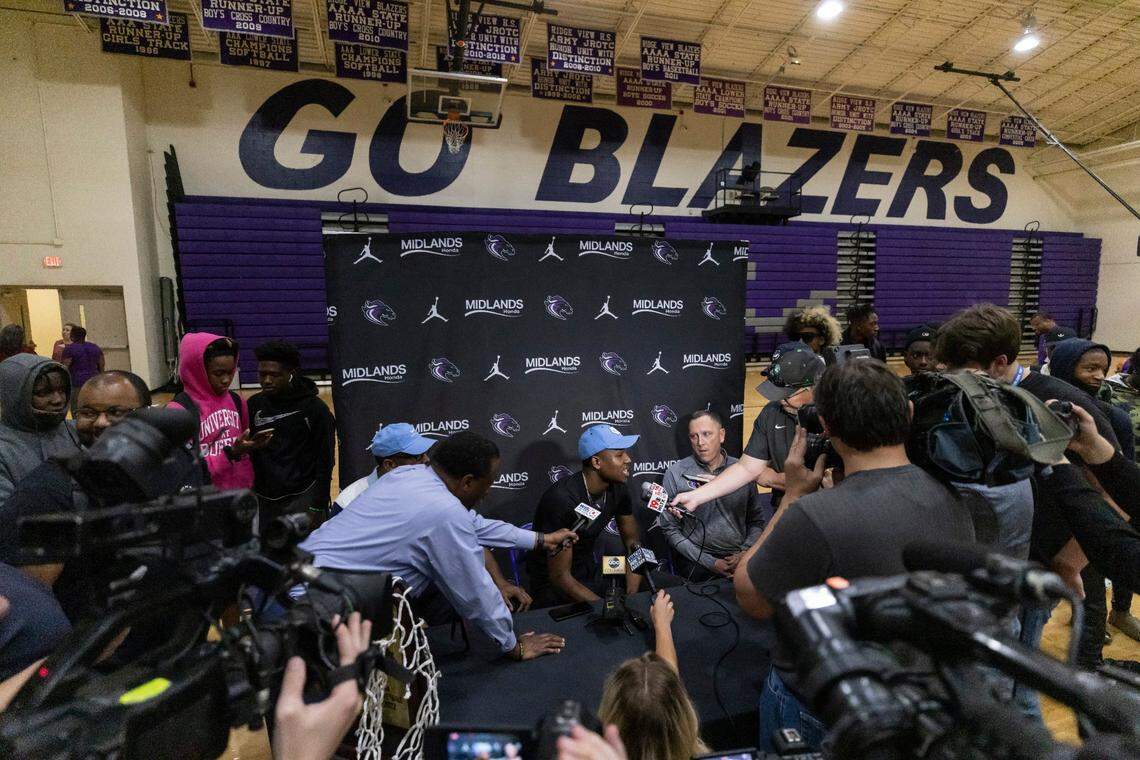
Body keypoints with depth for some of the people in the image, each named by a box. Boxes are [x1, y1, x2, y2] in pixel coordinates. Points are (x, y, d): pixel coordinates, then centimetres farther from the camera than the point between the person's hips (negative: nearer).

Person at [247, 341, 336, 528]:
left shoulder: (314, 408, -7)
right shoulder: (255, 405, 5)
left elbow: (325, 461, -5)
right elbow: (247, 453, 17)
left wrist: (318, 507, -7)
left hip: (302, 501, -4)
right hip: (262, 500, 5)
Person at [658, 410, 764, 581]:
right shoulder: (675, 473, 0)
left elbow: (756, 521, 12)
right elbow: (670, 529, -2)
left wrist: (744, 554, -6)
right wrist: (710, 563, -9)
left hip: (740, 557, 3)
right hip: (696, 562, -3)